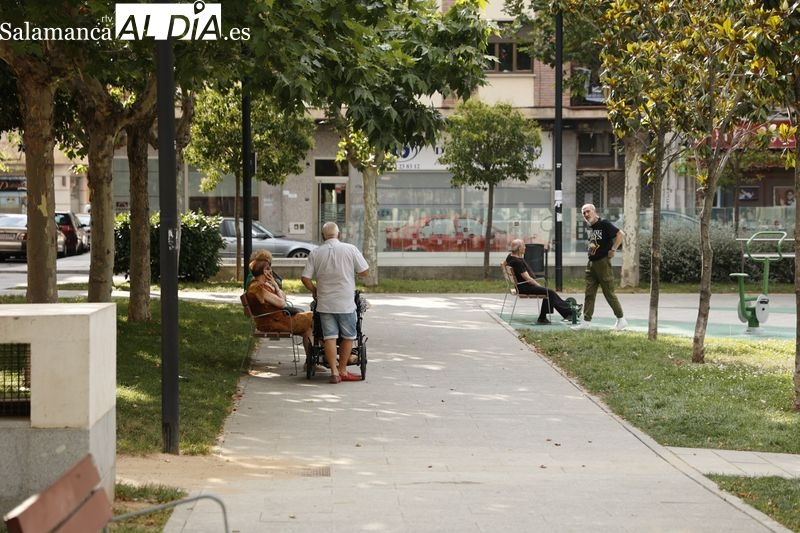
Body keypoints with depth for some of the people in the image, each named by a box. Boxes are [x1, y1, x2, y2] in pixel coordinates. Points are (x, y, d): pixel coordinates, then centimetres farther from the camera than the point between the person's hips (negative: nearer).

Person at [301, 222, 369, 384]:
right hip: (346, 303, -2)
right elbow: (364, 272, -3)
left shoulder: (315, 253, 1)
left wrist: (314, 291, 15)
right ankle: (342, 370, 14)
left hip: (324, 303, 2)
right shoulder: (350, 249, -4)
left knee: (329, 336, 3)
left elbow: (305, 278, -2)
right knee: (348, 336, 10)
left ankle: (334, 371, -2)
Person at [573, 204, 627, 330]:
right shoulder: (590, 227, 13)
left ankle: (621, 320, 9)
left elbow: (621, 234, -20)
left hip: (603, 262, -8)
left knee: (609, 293, -2)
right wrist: (589, 245, 9)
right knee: (589, 294, 6)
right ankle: (586, 321, 7)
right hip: (591, 263, 8)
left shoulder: (604, 224, -12)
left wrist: (613, 250, -19)